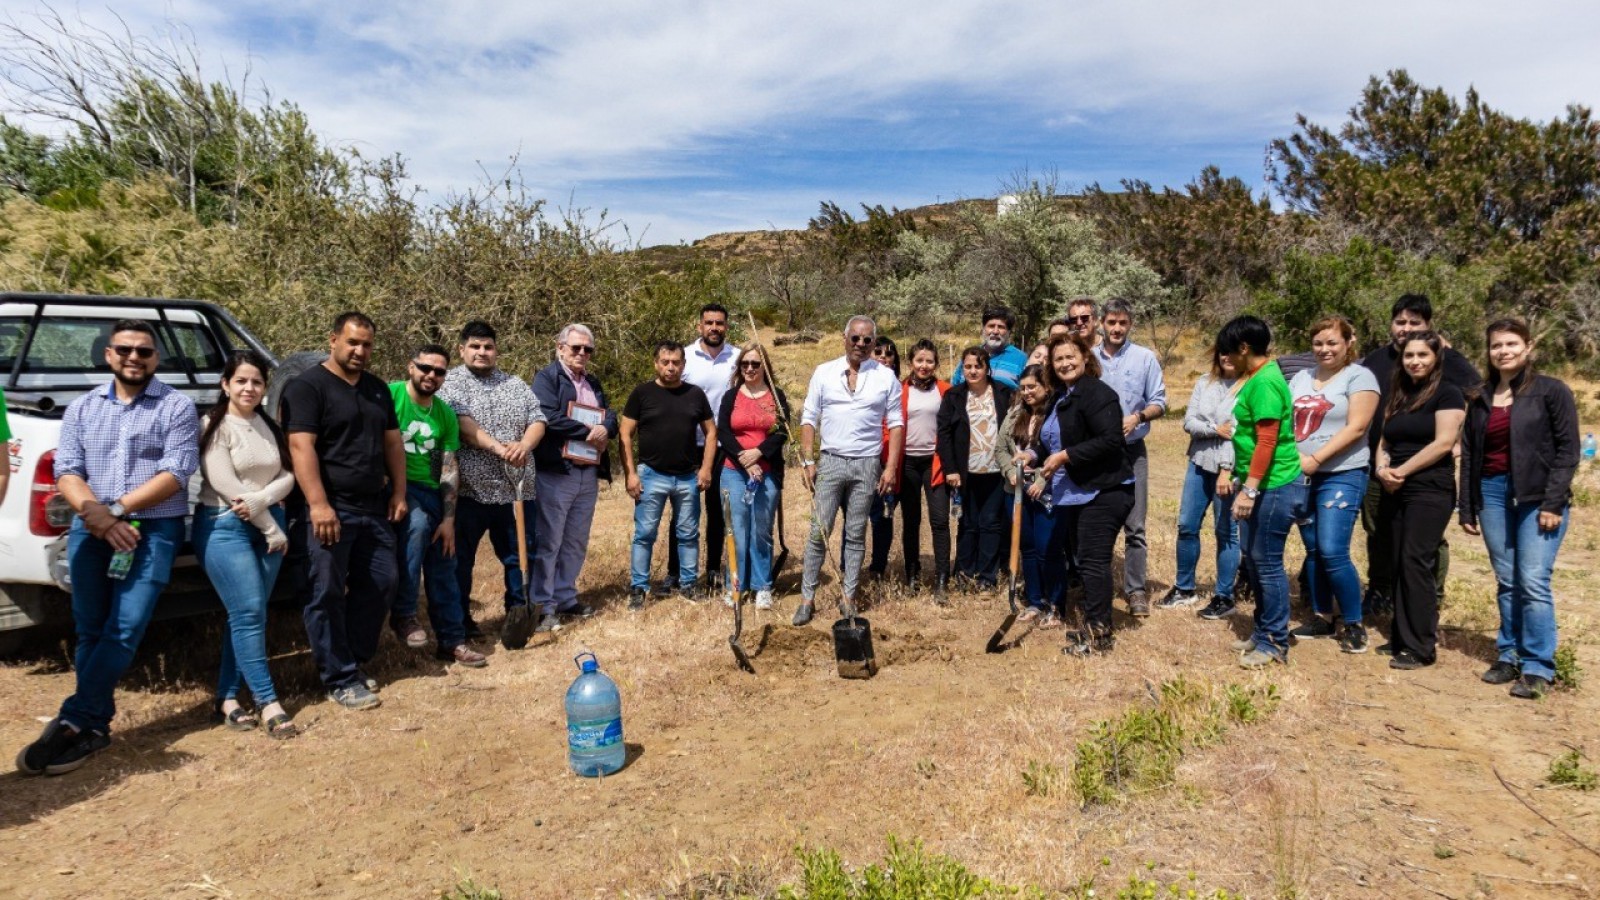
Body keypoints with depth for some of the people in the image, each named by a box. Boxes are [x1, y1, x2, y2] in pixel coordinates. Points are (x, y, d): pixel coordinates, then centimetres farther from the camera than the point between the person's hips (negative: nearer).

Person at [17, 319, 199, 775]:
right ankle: (93, 727, 15)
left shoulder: (177, 407, 0)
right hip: (89, 530, 4)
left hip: (154, 530, -4)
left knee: (124, 630, -11)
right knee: (89, 630, 7)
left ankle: (72, 723, -6)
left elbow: (176, 474, -10)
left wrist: (114, 510, -14)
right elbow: (66, 472, 4)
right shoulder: (83, 408, 12)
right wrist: (96, 516, -15)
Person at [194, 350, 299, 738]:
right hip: (224, 526, -6)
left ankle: (228, 698, 14)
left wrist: (261, 500, -16)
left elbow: (288, 475, 5)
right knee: (249, 613, -10)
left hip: (268, 525, 6)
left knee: (249, 615, 6)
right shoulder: (216, 426, -5)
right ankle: (268, 703, -8)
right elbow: (224, 484, -12)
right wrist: (272, 529, -10)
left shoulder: (269, 427, 13)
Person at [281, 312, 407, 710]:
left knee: (380, 583, 9)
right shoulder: (307, 386, -7)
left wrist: (398, 493, 10)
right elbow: (301, 446, -16)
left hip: (374, 506, 7)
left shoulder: (377, 389, 15)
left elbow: (392, 441, 18)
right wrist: (318, 504, -23)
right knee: (327, 594, -1)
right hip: (332, 508, -7)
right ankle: (341, 679, 6)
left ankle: (354, 661, 23)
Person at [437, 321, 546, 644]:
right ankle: (459, 624, 19)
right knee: (460, 560, 5)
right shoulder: (450, 383, 0)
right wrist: (500, 448, -26)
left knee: (520, 555, 10)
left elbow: (537, 420, 5)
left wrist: (525, 445, -16)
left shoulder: (516, 384, 14)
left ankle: (519, 613, 27)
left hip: (516, 489, 4)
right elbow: (461, 423, -15)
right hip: (468, 489, -3)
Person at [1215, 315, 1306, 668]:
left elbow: (1266, 441, -23)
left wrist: (1249, 490, -24)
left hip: (1273, 486, -10)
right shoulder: (1256, 378, 13)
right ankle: (1263, 631, 29)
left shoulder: (1265, 382, -18)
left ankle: (1275, 643, 10)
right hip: (1257, 484, 10)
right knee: (1254, 559, 17)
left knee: (1267, 563, -2)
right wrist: (1234, 476, 22)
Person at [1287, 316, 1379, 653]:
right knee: (1313, 551, 10)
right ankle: (1321, 618, 21)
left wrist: (1315, 459, -17)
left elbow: (1356, 428, -12)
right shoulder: (1301, 378, 15)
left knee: (1332, 552, -12)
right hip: (1302, 477, 6)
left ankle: (1354, 625, 2)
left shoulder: (1359, 377, -3)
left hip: (1342, 476, -6)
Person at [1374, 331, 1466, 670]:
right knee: (1399, 564, 8)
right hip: (1396, 490, 7)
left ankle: (1421, 647, -5)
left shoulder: (1447, 393, -4)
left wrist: (1401, 471, -13)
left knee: (1416, 563, -10)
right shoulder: (1398, 396, 16)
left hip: (1430, 490, -7)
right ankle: (1401, 638, 15)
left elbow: (1444, 443, -14)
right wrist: (1382, 469, -4)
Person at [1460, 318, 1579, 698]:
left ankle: (1537, 667, 0)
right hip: (1492, 494, 4)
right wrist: (1467, 508, 9)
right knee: (1506, 582, 8)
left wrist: (1553, 503, -13)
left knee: (1533, 583, -8)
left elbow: (1567, 450, -6)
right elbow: (1469, 456, 13)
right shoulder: (1481, 399, 12)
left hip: (1537, 496, -4)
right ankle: (1509, 655, 16)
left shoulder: (1551, 391, -1)